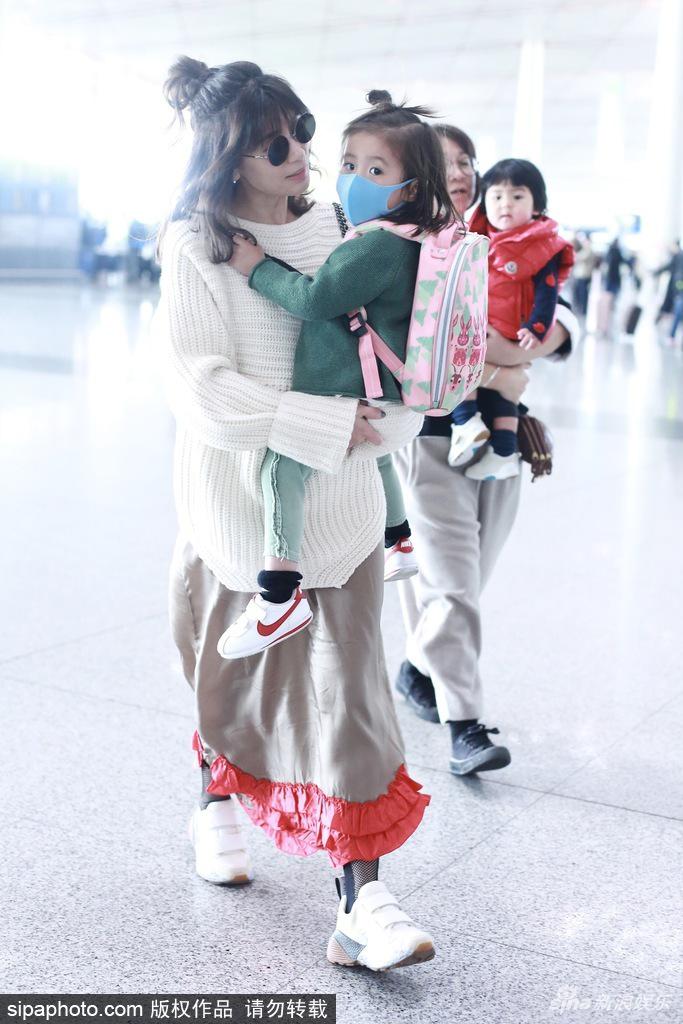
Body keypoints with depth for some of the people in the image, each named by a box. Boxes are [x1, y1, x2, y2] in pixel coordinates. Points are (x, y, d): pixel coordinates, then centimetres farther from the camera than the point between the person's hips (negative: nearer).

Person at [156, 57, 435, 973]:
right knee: (233, 674, 18)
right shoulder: (197, 251, -11)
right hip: (243, 508, -2)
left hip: (340, 510, 3)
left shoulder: (337, 229, 3)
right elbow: (204, 391, -21)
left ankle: (362, 902, 1)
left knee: (348, 687, -3)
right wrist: (333, 426, -23)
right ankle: (218, 804, 48)